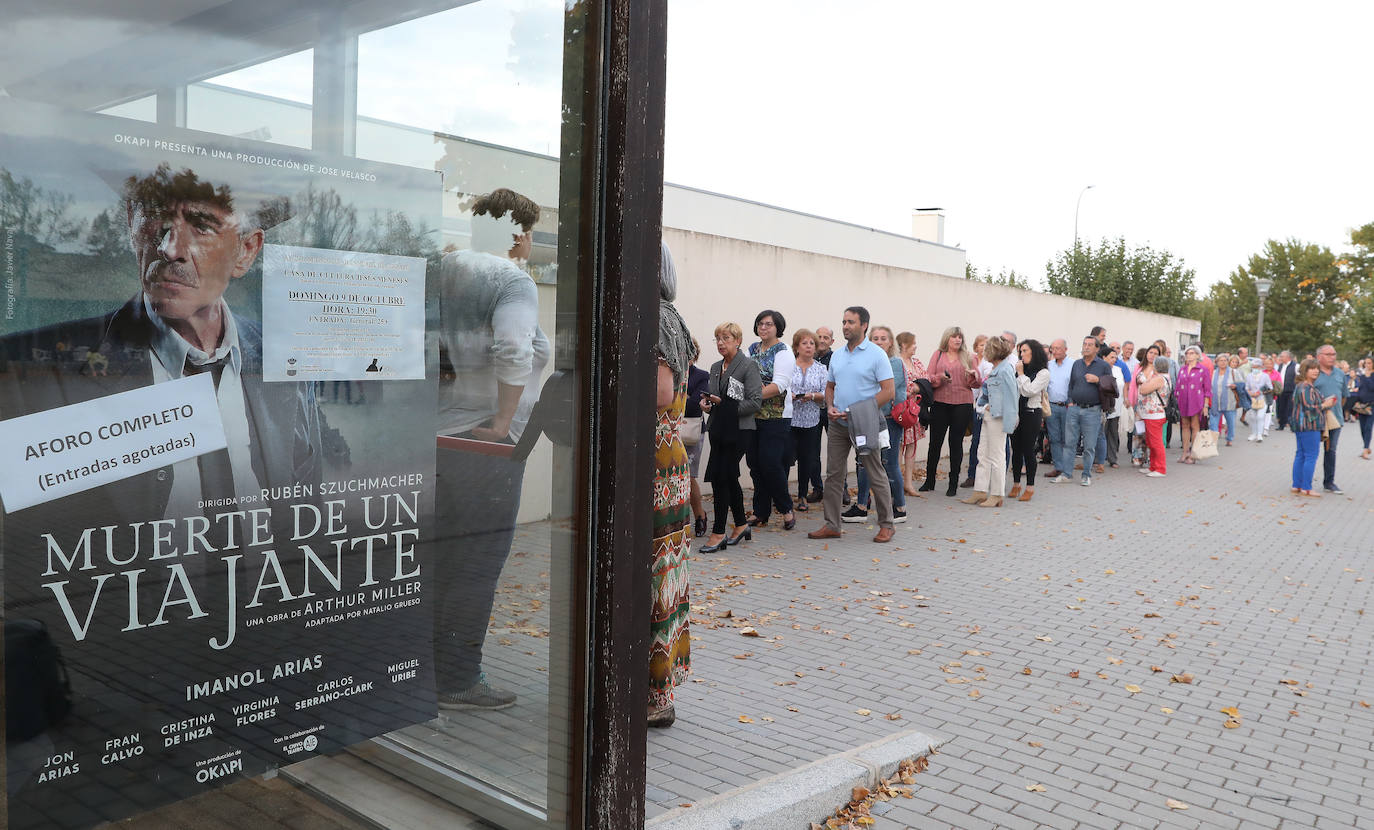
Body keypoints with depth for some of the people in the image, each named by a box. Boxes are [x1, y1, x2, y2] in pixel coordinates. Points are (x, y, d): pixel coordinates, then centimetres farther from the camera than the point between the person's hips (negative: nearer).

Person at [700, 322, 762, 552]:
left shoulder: (748, 366, -7)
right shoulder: (716, 367, 15)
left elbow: (755, 402, -14)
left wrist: (726, 406, -17)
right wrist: (706, 403, 2)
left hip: (738, 431, -7)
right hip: (718, 430, 7)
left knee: (720, 478, -10)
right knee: (729, 478, 13)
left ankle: (718, 533, -3)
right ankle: (741, 525, 29)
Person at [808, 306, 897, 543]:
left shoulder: (876, 354, -7)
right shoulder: (837, 355, 12)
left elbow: (888, 391, -11)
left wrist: (859, 411, -17)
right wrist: (830, 407, -1)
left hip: (864, 424, -6)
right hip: (838, 424, 6)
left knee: (876, 476, 1)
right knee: (833, 474, 7)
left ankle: (886, 525, 12)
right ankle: (831, 525, 14)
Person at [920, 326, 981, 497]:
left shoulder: (968, 357, 10)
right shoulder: (938, 354, 9)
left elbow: (978, 383, 8)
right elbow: (928, 378, 2)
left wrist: (973, 376, -14)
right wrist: (940, 378, -17)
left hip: (962, 405, 0)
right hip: (940, 404, 0)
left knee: (956, 443, 2)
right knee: (935, 442, 3)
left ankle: (953, 483, 8)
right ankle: (929, 481, 15)